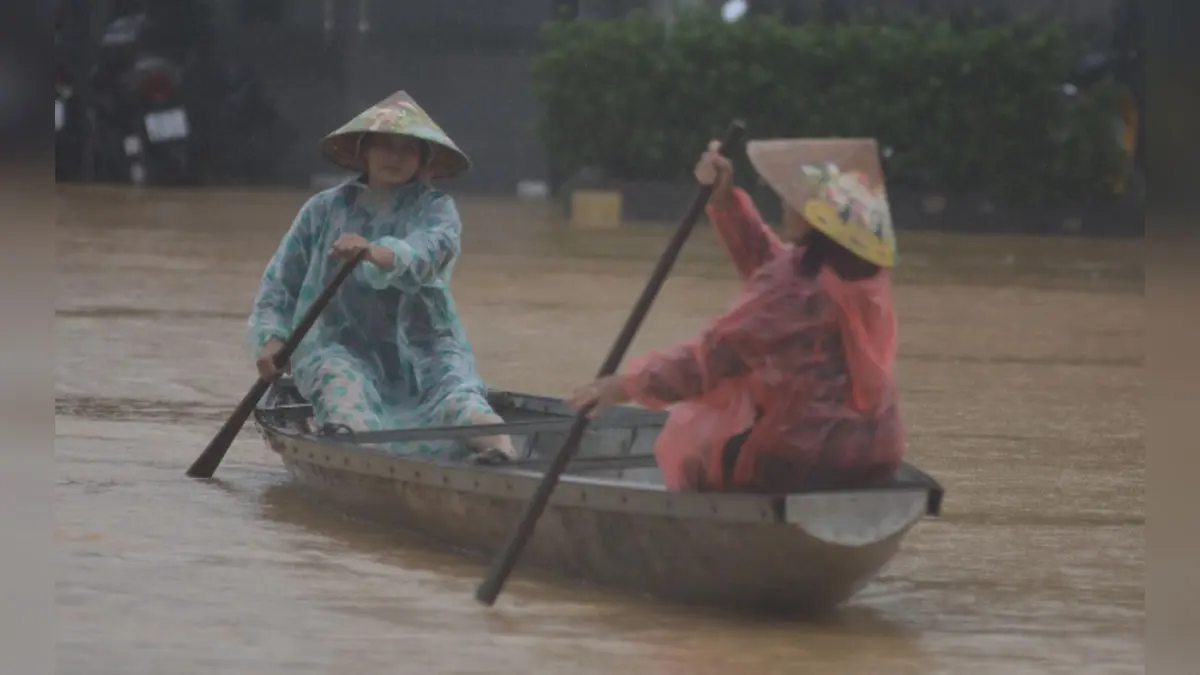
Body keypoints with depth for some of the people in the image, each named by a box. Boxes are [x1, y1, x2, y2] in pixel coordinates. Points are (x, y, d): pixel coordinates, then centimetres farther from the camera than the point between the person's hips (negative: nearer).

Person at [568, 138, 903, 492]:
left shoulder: (796, 290, -20)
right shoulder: (857, 273, 6)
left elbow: (714, 354, -20)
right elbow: (769, 261, 20)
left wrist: (629, 384, -15)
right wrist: (724, 199, 13)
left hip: (807, 458, -8)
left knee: (688, 437, 17)